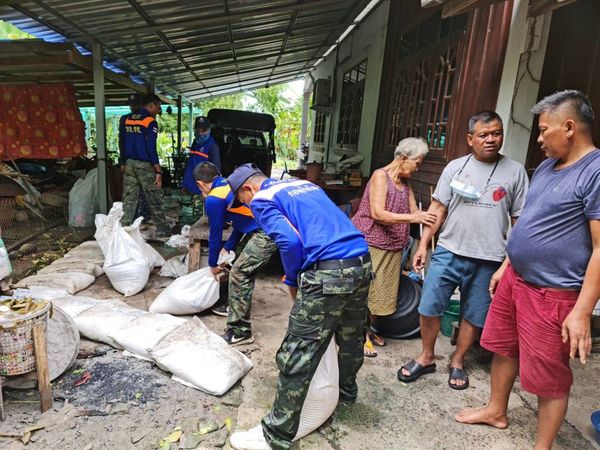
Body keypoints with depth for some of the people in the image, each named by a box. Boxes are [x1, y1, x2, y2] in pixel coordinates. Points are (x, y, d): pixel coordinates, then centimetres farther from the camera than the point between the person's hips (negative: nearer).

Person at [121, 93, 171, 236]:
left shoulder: (127, 119, 10)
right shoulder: (150, 121, -11)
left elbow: (123, 143, 15)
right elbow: (151, 148, -16)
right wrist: (159, 171, -15)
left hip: (129, 163, 6)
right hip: (144, 165, -6)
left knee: (128, 200, 7)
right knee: (154, 200, 5)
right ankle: (163, 230, 14)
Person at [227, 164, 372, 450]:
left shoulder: (262, 200, 2)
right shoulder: (306, 184, 25)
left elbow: (290, 242, -14)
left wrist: (292, 282, 4)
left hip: (328, 273, -9)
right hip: (362, 263, 9)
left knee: (296, 357, 2)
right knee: (351, 336, 27)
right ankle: (346, 390, 51)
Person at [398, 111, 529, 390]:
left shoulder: (515, 171, 3)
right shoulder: (455, 167, 5)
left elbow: (520, 219, 5)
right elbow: (437, 209, 3)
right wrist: (423, 245, -2)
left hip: (489, 260, 0)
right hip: (448, 252, 1)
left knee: (474, 316, 11)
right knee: (429, 307, 2)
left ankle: (457, 362, 32)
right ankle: (426, 358, 24)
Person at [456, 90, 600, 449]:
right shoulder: (547, 167, 11)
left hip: (552, 295, -8)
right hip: (515, 280, 9)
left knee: (549, 379, 7)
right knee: (503, 349, 21)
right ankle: (496, 411, 42)